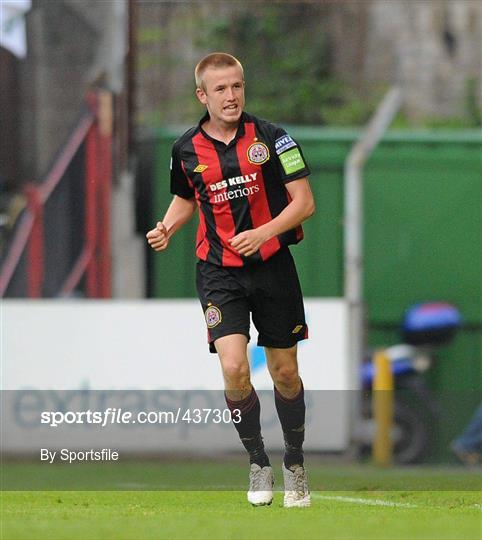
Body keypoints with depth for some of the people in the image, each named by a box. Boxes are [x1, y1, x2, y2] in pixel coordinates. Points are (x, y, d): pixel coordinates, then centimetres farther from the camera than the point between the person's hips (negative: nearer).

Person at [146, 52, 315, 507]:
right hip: (219, 272, 0)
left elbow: (304, 201, -6)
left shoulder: (270, 137, -6)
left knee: (284, 371, 7)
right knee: (234, 367, -17)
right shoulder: (186, 149, 1)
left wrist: (263, 232, -21)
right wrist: (167, 227, 0)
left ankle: (295, 463, 28)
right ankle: (258, 464, 2)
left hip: (272, 264, 0)